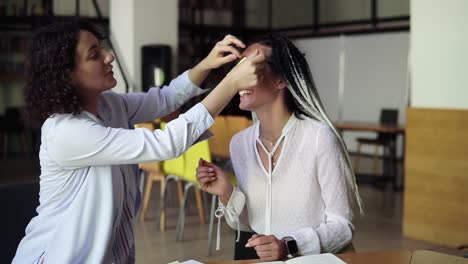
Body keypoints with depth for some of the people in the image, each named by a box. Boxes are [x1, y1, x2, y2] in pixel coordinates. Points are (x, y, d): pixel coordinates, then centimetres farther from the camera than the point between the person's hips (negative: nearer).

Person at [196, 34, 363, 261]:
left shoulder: (320, 137, -17)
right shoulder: (239, 142, 0)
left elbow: (341, 226, -13)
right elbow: (249, 225, 8)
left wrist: (290, 246, -26)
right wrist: (227, 195, -9)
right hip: (255, 255, 3)